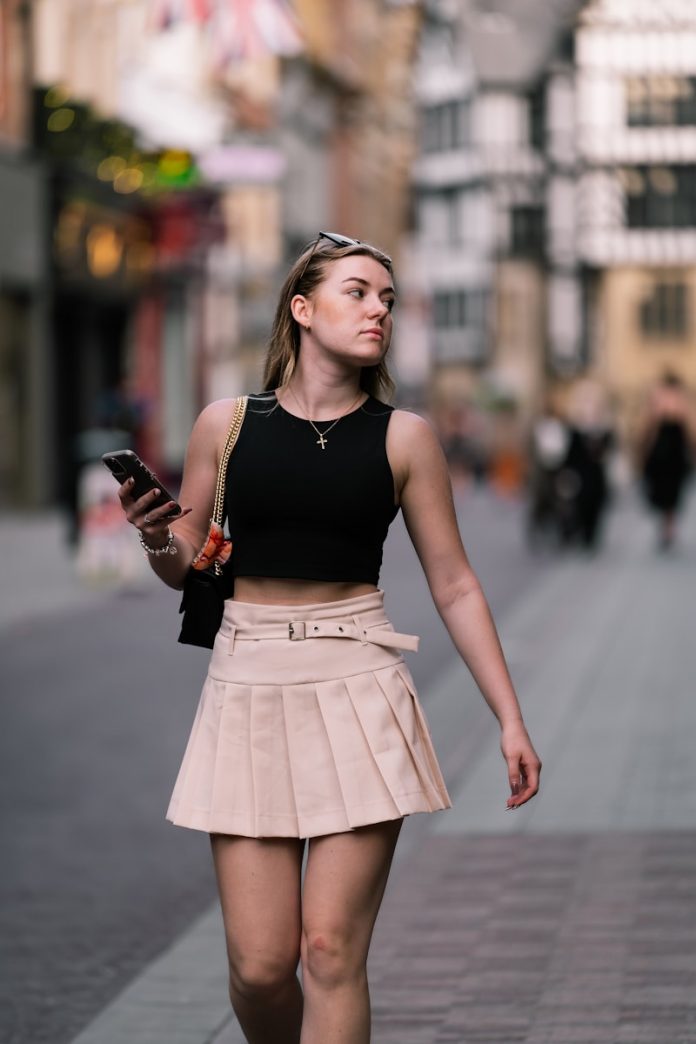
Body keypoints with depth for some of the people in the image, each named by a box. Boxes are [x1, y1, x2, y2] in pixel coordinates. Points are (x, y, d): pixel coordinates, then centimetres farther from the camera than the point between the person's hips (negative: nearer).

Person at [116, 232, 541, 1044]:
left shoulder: (402, 437, 4)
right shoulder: (226, 424, 5)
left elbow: (454, 587, 7)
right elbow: (184, 568, 14)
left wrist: (510, 719, 5)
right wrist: (155, 537, -10)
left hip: (357, 693, -1)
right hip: (249, 687, 1)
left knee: (331, 953, -6)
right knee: (260, 966, -2)